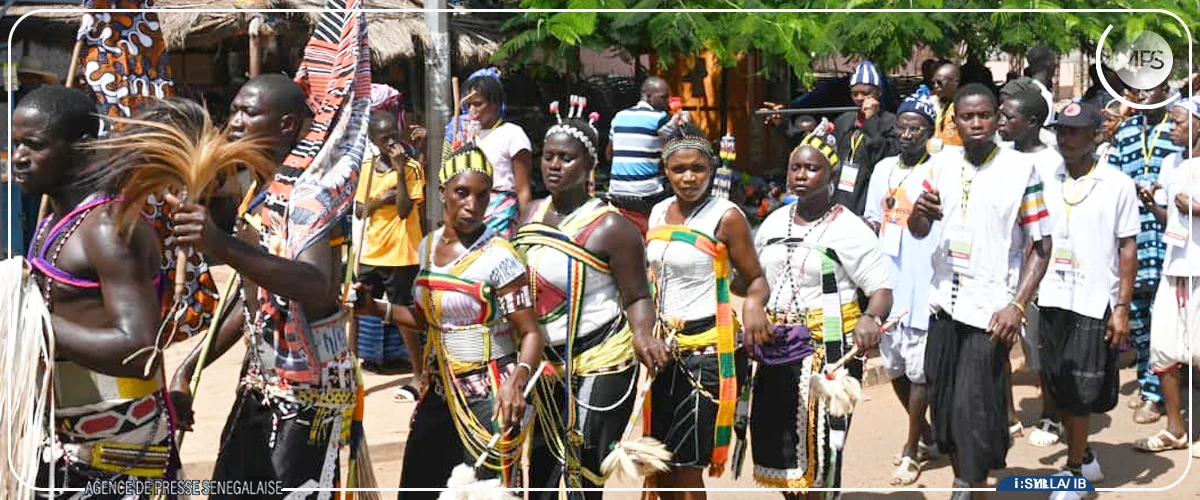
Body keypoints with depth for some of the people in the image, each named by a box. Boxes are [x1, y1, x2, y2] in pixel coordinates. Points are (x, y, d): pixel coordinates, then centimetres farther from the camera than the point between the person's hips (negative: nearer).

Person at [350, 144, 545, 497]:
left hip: (489, 400, -7)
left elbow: (531, 333, -16)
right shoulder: (428, 246, 7)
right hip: (440, 392, 7)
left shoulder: (498, 256, -14)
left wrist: (517, 380, -34)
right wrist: (376, 309, 9)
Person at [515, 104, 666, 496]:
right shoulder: (532, 214, 6)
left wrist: (642, 333, -31)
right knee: (540, 468, 14)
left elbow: (637, 297, -11)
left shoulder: (610, 227, -14)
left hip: (600, 364, -6)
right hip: (544, 361, 7)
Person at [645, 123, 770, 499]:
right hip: (665, 347, 6)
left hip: (708, 349, -6)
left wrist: (754, 304, -28)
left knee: (685, 466, -3)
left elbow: (756, 279, -6)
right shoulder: (658, 213, 9)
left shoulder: (726, 217, -9)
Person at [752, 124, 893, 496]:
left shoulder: (848, 228, -7)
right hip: (775, 350, 6)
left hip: (827, 351, -6)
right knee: (778, 445, 11)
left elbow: (881, 288, -11)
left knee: (817, 451, -4)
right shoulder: (773, 223, 11)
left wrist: (870, 317, -31)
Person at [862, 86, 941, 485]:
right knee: (894, 366, 15)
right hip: (885, 284, 7)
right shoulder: (884, 169, 11)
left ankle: (912, 453, 13)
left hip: (923, 286, -6)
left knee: (919, 370, 0)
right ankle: (925, 436, 35)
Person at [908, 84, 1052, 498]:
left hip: (989, 310, -5)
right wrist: (920, 209, -12)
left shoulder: (1020, 169, -7)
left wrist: (1017, 305, -15)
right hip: (945, 304, 5)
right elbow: (919, 231, 11)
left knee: (977, 409, -4)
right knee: (943, 403, 12)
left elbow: (1041, 245, -6)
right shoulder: (943, 164, 6)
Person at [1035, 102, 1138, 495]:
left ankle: (1073, 469, 14)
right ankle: (1084, 457, 29)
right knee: (1055, 388, 11)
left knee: (1080, 393, 0)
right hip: (1051, 300, 4)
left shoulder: (1118, 185, -4)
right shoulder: (1046, 181, 6)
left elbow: (1128, 248, -3)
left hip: (1093, 303, -4)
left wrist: (1122, 307, -8)